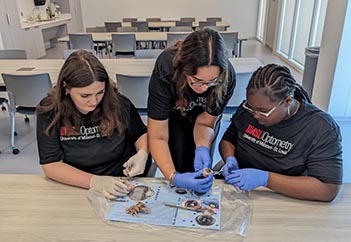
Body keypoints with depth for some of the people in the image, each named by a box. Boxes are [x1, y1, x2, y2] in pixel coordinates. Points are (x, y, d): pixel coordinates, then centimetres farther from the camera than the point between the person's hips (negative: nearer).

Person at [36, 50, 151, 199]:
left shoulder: (119, 104, -8)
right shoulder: (49, 113, -9)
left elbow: (141, 134, 9)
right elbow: (51, 165, -12)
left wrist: (142, 153, -13)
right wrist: (95, 181, -25)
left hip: (124, 186, 2)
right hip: (78, 188, -1)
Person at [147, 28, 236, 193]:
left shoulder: (227, 76, -36)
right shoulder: (165, 71, -42)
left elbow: (205, 122, -20)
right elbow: (158, 137, -36)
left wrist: (203, 148, -41)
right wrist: (173, 177, -50)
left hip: (202, 114, 2)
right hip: (173, 115, -1)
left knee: (198, 166, 0)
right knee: (179, 165, -12)